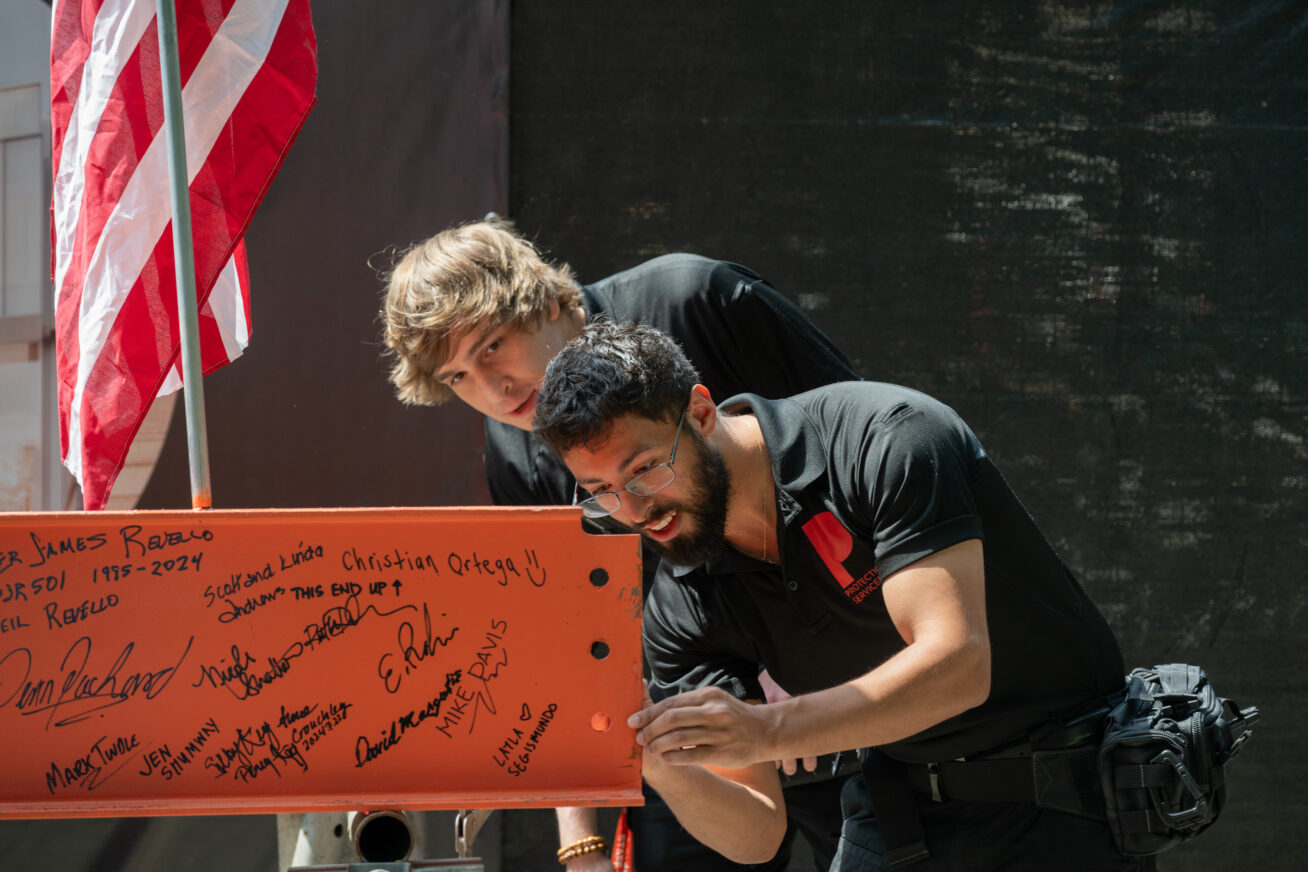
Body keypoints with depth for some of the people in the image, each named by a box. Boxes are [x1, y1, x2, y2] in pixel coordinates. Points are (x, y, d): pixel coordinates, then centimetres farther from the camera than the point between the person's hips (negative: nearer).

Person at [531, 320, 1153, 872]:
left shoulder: (885, 437, -19)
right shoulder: (680, 608, -3)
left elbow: (956, 663, -29)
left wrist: (768, 731, -39)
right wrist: (661, 767, -25)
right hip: (897, 817, 4)